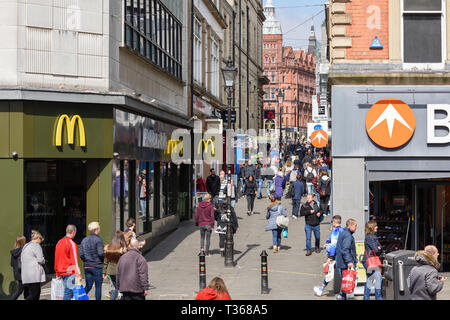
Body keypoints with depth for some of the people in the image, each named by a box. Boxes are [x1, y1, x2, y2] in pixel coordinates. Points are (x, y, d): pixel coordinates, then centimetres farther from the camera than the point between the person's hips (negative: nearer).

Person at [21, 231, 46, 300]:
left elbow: (21, 260, 21)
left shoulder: (25, 246, 20)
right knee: (33, 295, -9)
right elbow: (41, 260, -13)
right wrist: (43, 262, 10)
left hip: (25, 274, 9)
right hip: (34, 274, -9)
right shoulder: (36, 246, -6)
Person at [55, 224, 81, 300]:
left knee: (69, 292, 12)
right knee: (68, 293, -7)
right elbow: (75, 260, -15)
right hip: (69, 272, -8)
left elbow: (56, 259, 18)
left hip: (61, 272, 8)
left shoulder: (59, 242, 13)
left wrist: (57, 273, 24)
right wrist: (78, 274, -16)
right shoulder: (72, 244, -11)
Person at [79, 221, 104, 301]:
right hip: (97, 267, -6)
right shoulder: (98, 240, -12)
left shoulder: (84, 240, 7)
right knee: (98, 286, 5)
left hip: (87, 266, 6)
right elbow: (100, 253, -19)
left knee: (88, 286, 11)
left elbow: (81, 254, 5)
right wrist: (104, 257, 1)